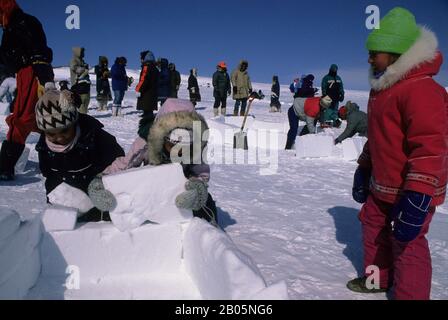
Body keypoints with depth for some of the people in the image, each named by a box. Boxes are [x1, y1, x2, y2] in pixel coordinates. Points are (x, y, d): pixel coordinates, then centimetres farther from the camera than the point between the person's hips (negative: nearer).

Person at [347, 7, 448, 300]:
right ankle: (377, 279, 41)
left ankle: (410, 295, 21)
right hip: (381, 187, 10)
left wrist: (416, 199, -32)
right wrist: (363, 169, 19)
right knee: (373, 229, 20)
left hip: (412, 193, -10)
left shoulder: (421, 90, -22)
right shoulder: (382, 88, 10)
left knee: (406, 243, 0)